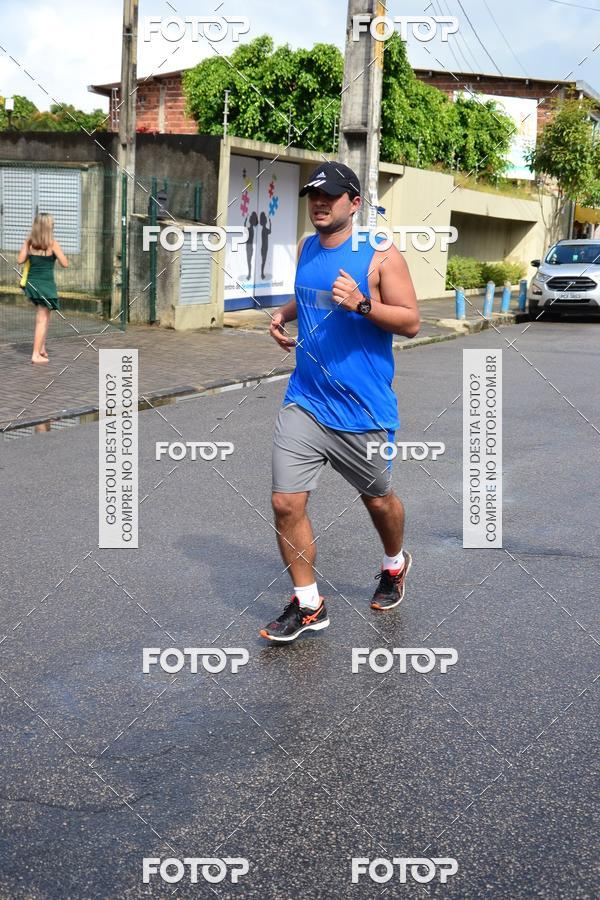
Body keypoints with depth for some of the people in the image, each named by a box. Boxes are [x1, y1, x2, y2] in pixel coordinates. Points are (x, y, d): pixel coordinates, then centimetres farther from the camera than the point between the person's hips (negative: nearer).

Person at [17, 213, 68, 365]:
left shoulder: (28, 242, 0)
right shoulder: (52, 244, -12)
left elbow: (20, 260, 1)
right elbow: (65, 264, -10)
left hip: (32, 283, 6)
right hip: (46, 284, -6)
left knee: (44, 314, 24)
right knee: (42, 319, 1)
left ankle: (41, 348, 24)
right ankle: (36, 355, 0)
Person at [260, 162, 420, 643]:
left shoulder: (381, 255, -9)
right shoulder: (306, 249, 9)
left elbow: (411, 321, -10)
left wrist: (362, 304, -25)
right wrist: (283, 315, 7)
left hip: (363, 411, -4)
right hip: (304, 402, 4)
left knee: (378, 499, 16)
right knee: (286, 505, -6)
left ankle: (395, 565, 48)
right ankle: (308, 605, 11)